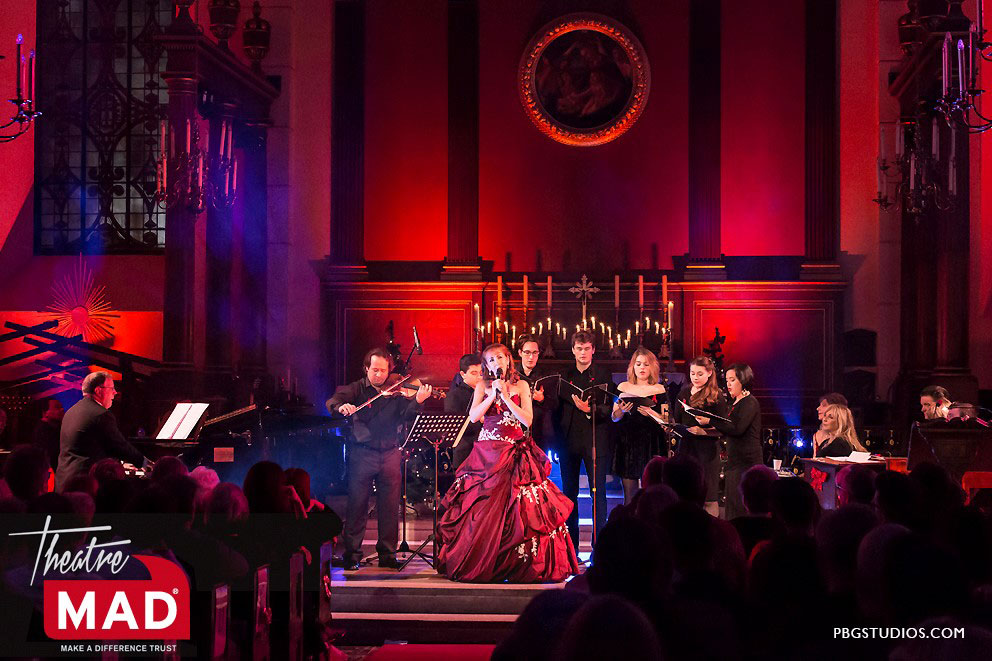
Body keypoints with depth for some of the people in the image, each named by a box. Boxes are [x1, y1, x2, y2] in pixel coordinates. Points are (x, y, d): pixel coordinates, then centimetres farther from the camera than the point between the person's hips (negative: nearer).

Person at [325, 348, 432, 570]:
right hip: (362, 453, -2)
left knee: (390, 507, 5)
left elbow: (406, 414, -7)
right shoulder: (357, 389, 2)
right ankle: (352, 555, 7)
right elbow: (333, 401, -11)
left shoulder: (396, 391, 6)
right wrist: (341, 407, -35)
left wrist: (418, 401, -27)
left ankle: (387, 554, 14)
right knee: (357, 505, 0)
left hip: (390, 454, 2)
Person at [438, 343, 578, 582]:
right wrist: (493, 394, -8)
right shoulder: (482, 386, 10)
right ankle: (478, 565, 5)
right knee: (482, 507, -4)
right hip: (487, 452, 1)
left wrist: (505, 396, -8)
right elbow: (473, 416, -3)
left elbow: (527, 420, -4)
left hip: (515, 451, -1)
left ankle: (520, 565, 0)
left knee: (518, 508, -7)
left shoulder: (521, 386, 8)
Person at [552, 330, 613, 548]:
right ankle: (570, 544, 15)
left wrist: (590, 409, -25)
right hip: (569, 439, 4)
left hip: (595, 438, -4)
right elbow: (558, 409, 14)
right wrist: (558, 437, 7)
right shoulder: (565, 376, 12)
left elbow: (608, 407, -7)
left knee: (598, 492, -3)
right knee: (569, 492, 8)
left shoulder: (603, 374, 1)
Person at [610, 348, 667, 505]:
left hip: (651, 444, -1)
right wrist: (622, 411, -11)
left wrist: (651, 414, -16)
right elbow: (614, 418, 10)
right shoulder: (623, 387, 11)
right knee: (629, 493, -2)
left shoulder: (659, 389, 6)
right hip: (627, 443, 2)